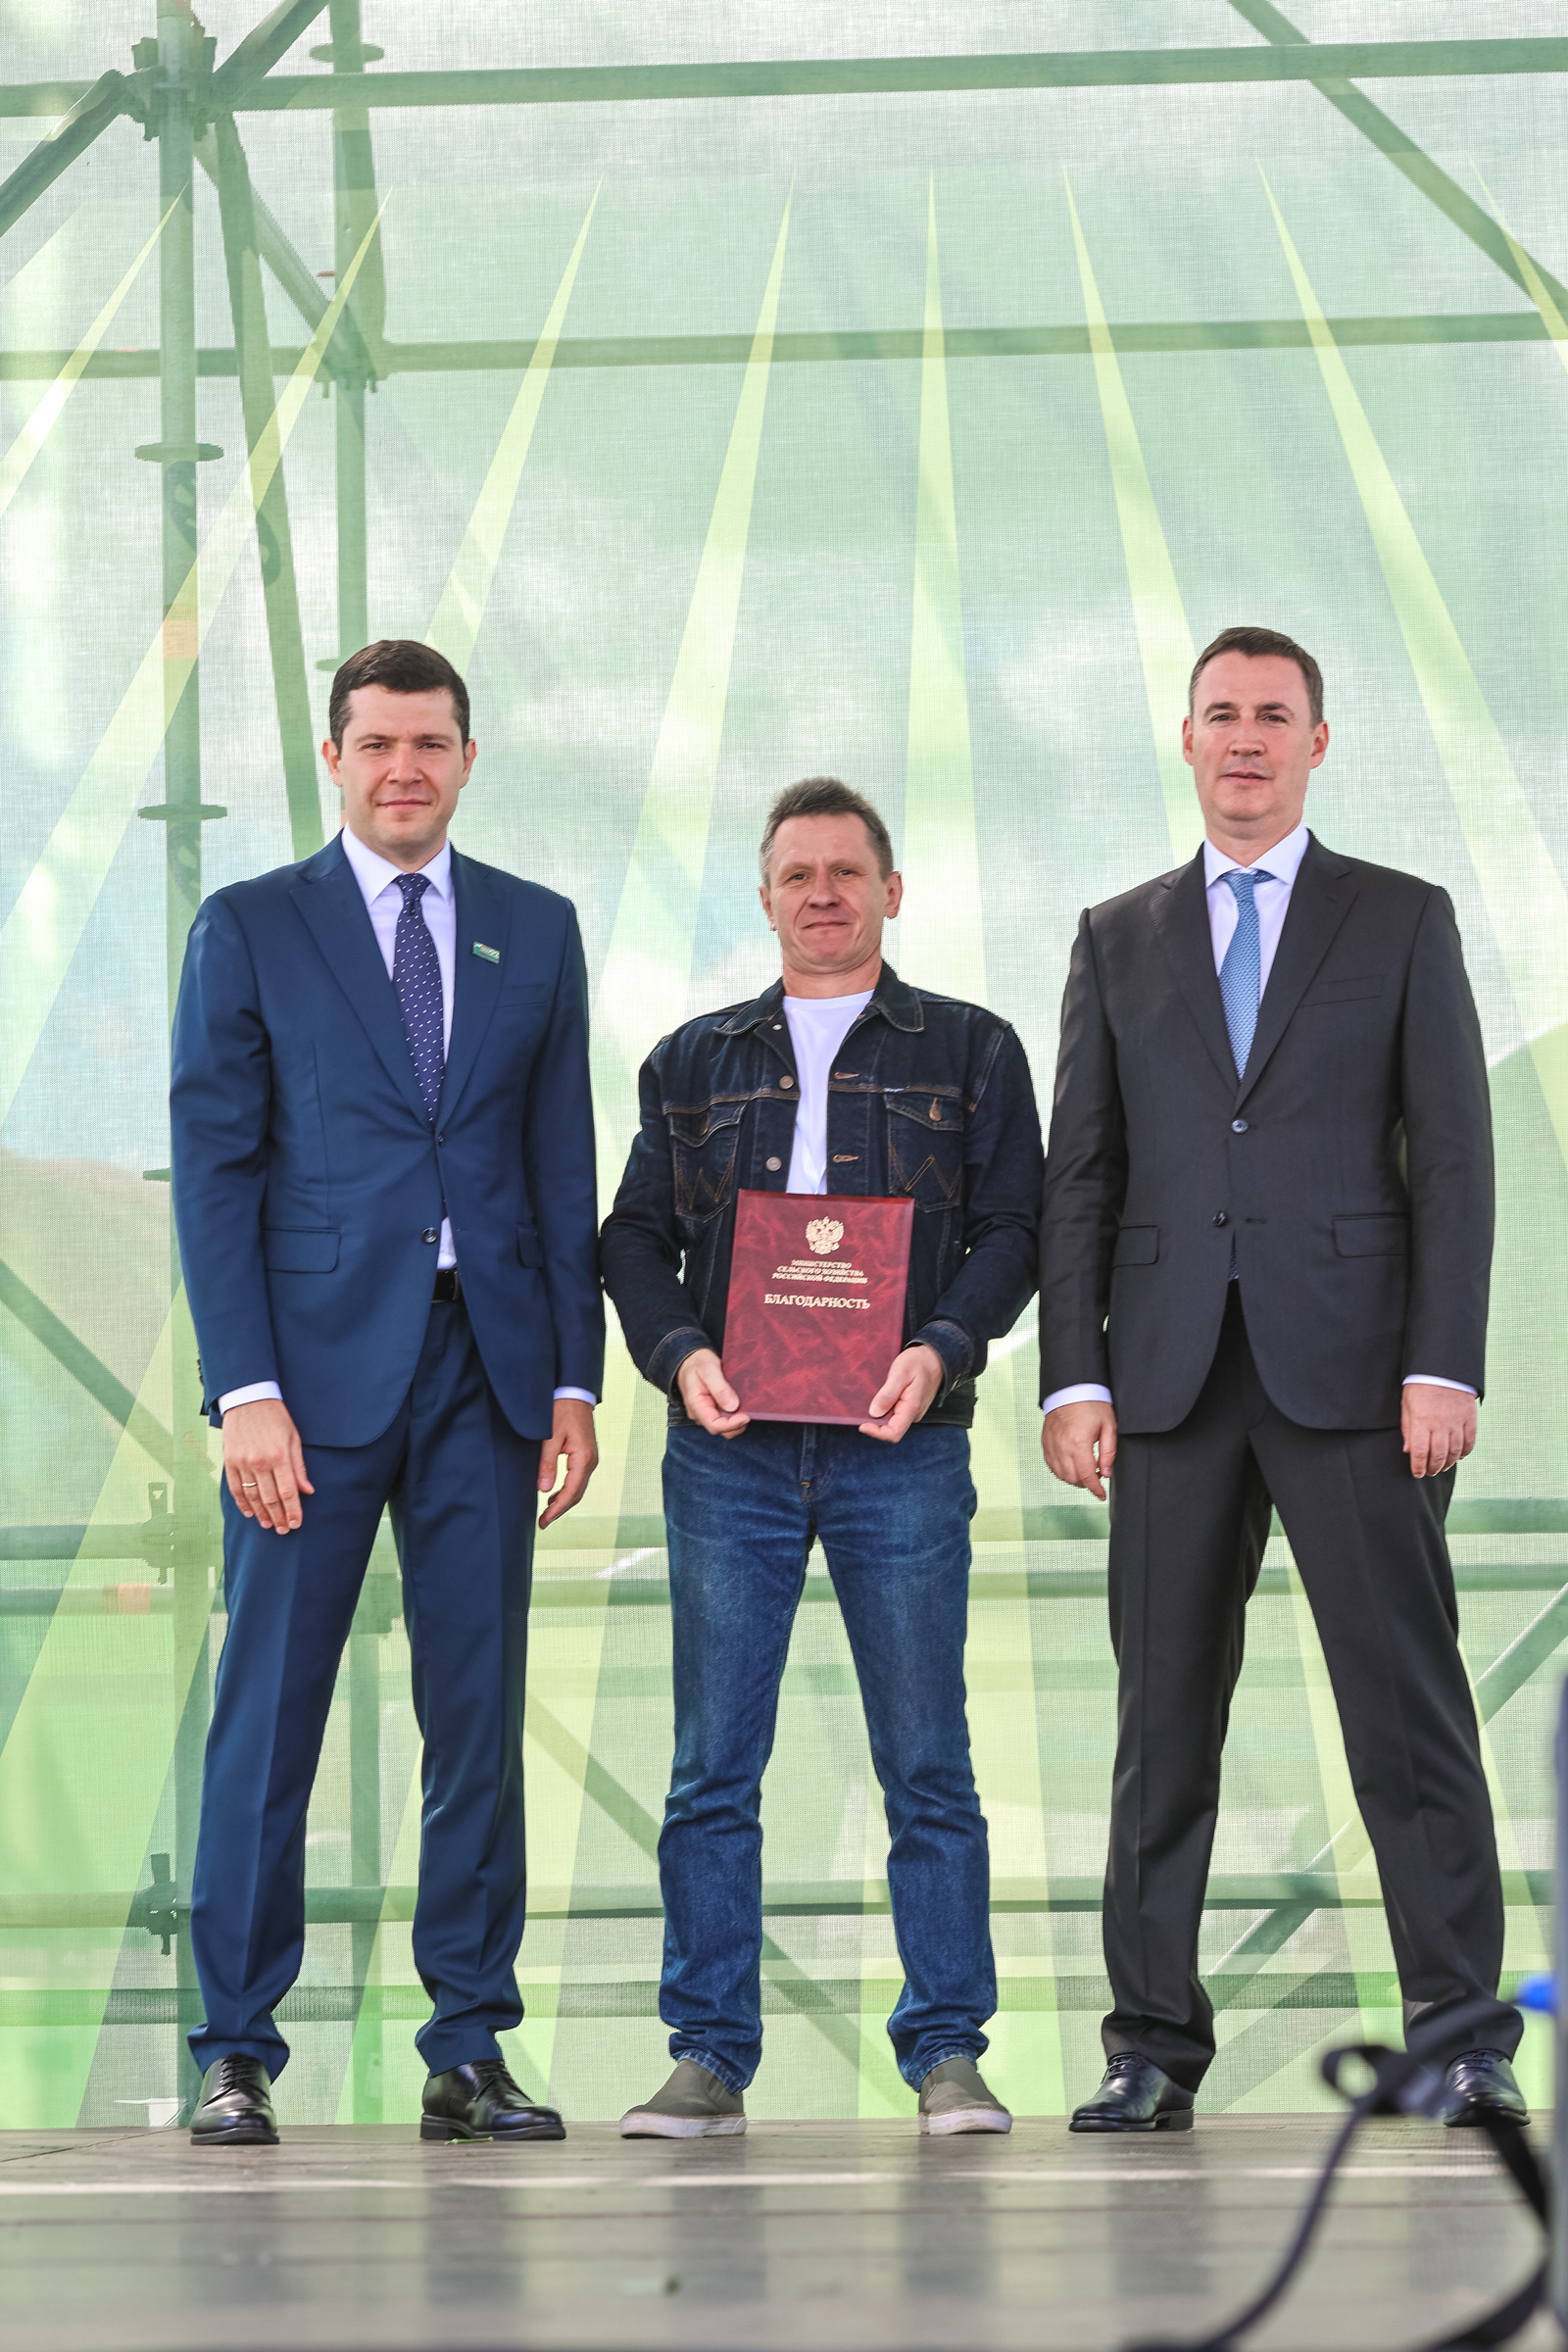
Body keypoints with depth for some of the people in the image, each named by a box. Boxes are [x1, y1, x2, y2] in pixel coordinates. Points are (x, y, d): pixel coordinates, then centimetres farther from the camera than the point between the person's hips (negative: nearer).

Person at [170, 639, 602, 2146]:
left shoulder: (535, 933, 13)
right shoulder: (250, 931, 4)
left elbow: (564, 1170, 13)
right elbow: (213, 1170, -1)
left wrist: (575, 1376, 5)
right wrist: (245, 1389, -10)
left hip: (484, 1371, 3)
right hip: (315, 1369, -3)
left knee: (480, 1716, 4)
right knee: (268, 1713, -2)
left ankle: (468, 2052, 10)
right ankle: (236, 2055, 5)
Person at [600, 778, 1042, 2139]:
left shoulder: (970, 1052, 11)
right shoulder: (695, 1061, 16)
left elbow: (1010, 1228, 4)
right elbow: (635, 1234, 12)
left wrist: (941, 1349, -14)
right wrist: (678, 1353, -7)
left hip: (902, 1449, -1)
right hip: (729, 1451, 2)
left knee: (927, 1765, -1)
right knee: (714, 1768, 0)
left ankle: (948, 2053, 4)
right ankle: (710, 2057, 4)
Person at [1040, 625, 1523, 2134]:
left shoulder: (1402, 923, 8)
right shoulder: (1119, 938, 15)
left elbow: (1451, 1155, 2)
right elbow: (1078, 1175, 11)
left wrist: (1445, 1364, -9)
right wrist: (1072, 1376, 0)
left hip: (1352, 1371, -2)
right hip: (1172, 1373, 2)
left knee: (1408, 1704, -6)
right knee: (1163, 1717, 3)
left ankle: (1461, 2038, -3)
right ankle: (1154, 2048, 9)